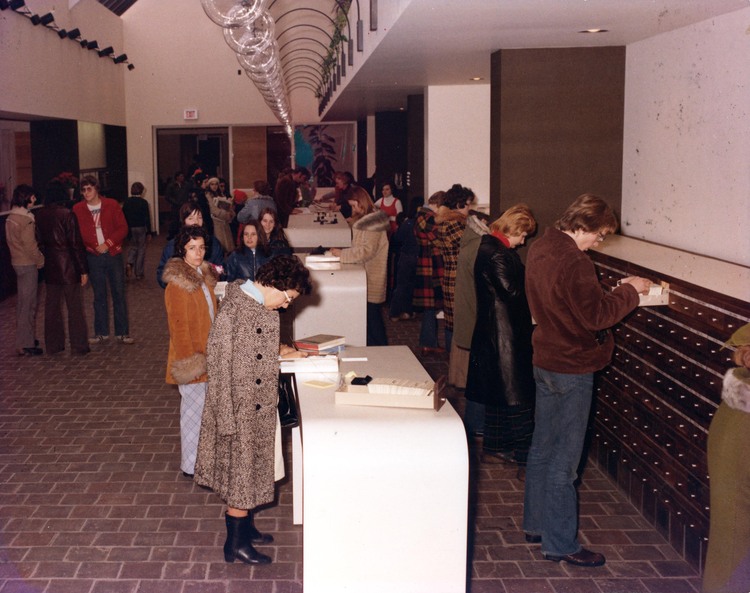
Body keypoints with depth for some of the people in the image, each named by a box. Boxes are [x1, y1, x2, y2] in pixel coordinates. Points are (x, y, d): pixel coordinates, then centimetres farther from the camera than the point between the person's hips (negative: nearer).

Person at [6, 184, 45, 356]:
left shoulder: (11, 217, 9)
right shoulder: (25, 219, -19)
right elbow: (31, 245, -20)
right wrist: (41, 261, -6)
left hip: (17, 262, 9)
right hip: (28, 264, -9)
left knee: (23, 302, 17)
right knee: (28, 304, -3)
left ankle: (24, 338, 27)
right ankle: (25, 345, 1)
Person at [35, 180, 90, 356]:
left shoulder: (39, 216, 0)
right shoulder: (67, 215, -15)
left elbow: (39, 241, 5)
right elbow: (76, 244, -14)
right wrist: (83, 270, -10)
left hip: (49, 267, 5)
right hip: (68, 265, -5)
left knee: (52, 306, 13)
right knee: (75, 307, 4)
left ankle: (53, 345, 20)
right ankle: (79, 346, 9)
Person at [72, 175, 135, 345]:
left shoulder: (112, 205, 0)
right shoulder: (78, 209, 2)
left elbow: (123, 228, -3)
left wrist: (108, 244, -14)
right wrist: (95, 247, -12)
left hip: (113, 254, -1)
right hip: (93, 257, 1)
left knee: (119, 294, 1)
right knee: (99, 296, 8)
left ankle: (122, 333, 6)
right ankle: (101, 333, 17)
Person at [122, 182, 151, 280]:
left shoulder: (126, 202, -1)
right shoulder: (143, 203, -11)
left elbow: (123, 217, 3)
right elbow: (147, 218, -10)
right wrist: (149, 232, -2)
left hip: (130, 228, 3)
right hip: (141, 228, -3)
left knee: (133, 246, 23)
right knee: (141, 249, 8)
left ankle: (130, 263, -4)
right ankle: (139, 273, 9)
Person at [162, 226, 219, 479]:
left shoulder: (204, 275, 8)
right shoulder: (177, 285, -18)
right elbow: (178, 327, -18)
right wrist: (190, 361, -19)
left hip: (208, 354, 8)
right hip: (191, 359, -8)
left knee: (205, 408, 16)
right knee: (194, 408, 0)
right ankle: (191, 466, 12)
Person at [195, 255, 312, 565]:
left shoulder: (263, 306, 4)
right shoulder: (232, 309, -23)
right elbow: (220, 361, -22)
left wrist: (277, 350, 8)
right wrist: (227, 416, -21)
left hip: (262, 406, 9)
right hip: (241, 409, -9)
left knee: (253, 470, 20)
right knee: (241, 472, 4)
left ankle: (245, 528, 37)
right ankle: (235, 543, 19)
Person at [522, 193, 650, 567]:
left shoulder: (540, 248, 6)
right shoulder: (573, 263, -24)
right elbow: (596, 315, -24)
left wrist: (613, 291, 5)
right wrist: (629, 290, -12)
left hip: (545, 362, 10)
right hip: (571, 370, -9)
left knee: (542, 448, 19)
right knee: (563, 462, 0)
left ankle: (536, 524, 33)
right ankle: (560, 545, 10)